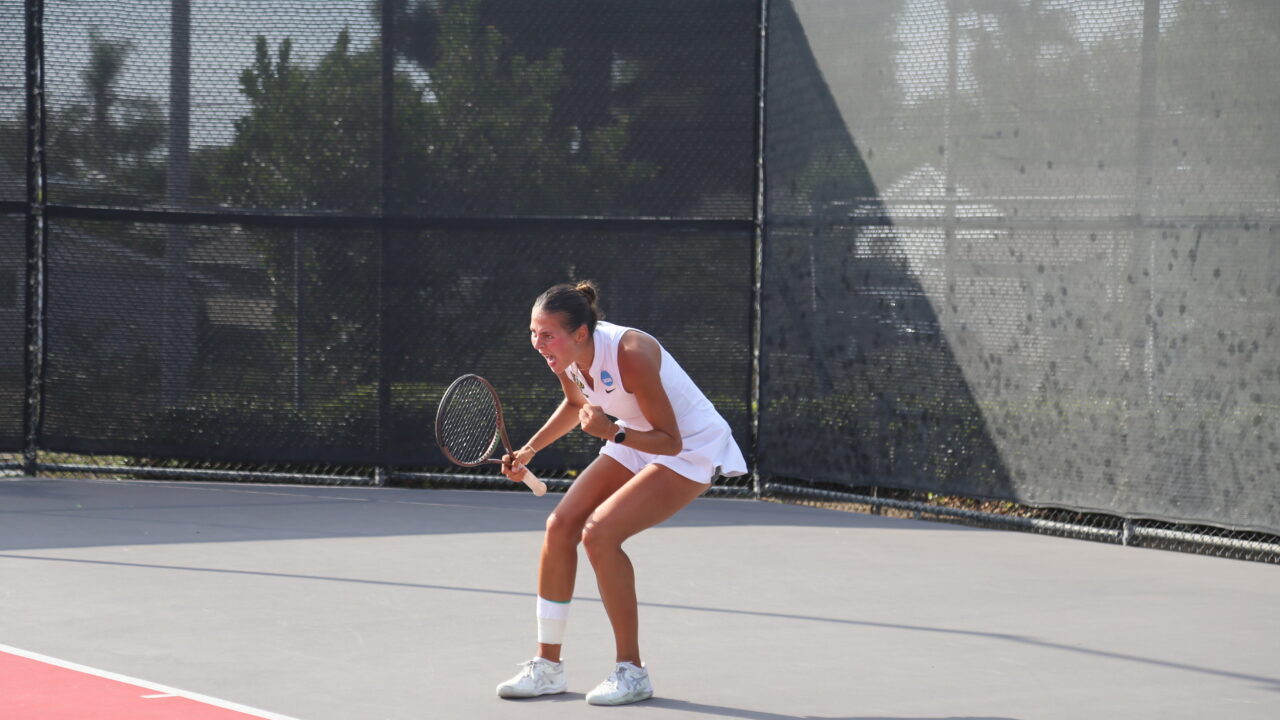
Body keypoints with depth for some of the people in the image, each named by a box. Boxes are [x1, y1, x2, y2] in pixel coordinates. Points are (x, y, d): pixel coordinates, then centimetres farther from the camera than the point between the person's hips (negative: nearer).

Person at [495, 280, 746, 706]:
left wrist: (613, 432, -40)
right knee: (560, 525, -6)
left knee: (599, 534, -23)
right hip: (634, 443, 8)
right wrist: (530, 449, 3)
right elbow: (576, 404, 14)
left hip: (690, 450, -8)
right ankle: (547, 667, 5)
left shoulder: (630, 354, -34)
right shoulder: (564, 355, -11)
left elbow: (671, 441, -26)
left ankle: (631, 671, -11)